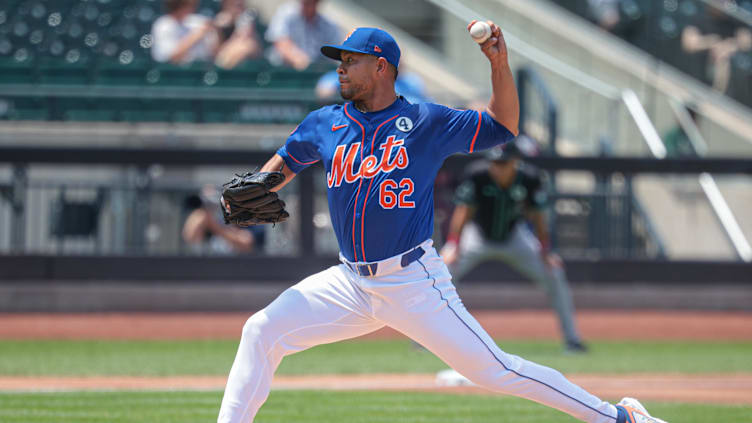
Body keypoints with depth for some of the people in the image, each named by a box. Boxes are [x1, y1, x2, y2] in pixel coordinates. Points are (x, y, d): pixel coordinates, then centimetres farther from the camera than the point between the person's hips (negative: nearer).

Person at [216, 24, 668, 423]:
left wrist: (500, 63, -14)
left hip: (416, 284, -4)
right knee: (263, 331, -9)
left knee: (495, 369, -7)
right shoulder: (324, 125, 7)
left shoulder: (426, 122, -3)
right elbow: (286, 162, 24)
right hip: (351, 284, 4)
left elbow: (504, 127, -1)